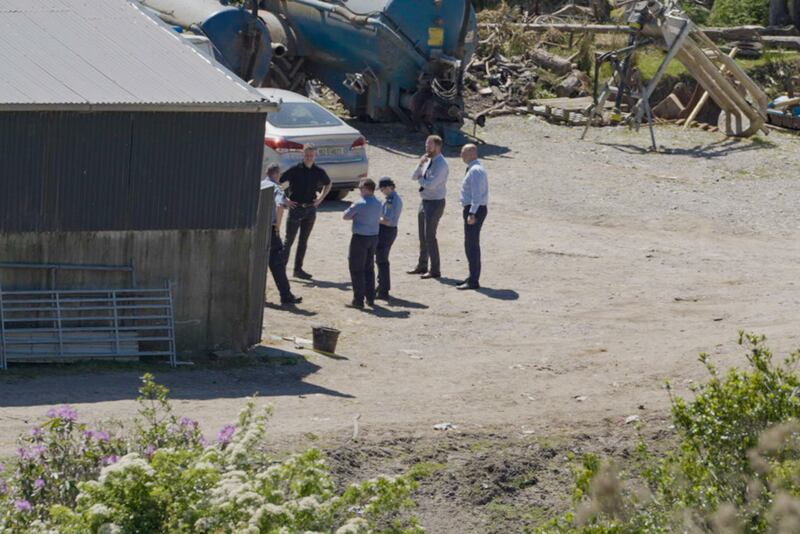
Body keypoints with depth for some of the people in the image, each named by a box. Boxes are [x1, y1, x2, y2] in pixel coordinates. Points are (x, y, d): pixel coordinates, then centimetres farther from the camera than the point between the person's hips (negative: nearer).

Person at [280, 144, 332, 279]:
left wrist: (321, 198, 10)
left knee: (303, 241, 10)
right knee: (289, 240, -4)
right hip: (295, 208, -4)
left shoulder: (319, 172, 2)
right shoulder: (295, 170, -10)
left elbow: (328, 184, 23)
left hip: (311, 209, 4)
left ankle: (298, 269, 17)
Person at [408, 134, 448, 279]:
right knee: (423, 236, 17)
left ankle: (435, 270, -1)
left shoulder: (441, 164, -18)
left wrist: (421, 180, -7)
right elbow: (414, 177, 9)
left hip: (435, 203, -9)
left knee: (430, 236, -8)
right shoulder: (428, 161, 8)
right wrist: (420, 165, -8)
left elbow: (431, 184, -26)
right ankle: (422, 266, 29)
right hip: (425, 201, 9)